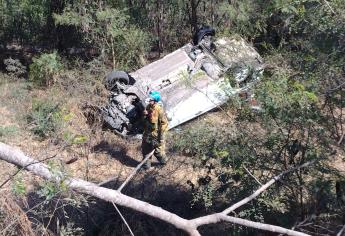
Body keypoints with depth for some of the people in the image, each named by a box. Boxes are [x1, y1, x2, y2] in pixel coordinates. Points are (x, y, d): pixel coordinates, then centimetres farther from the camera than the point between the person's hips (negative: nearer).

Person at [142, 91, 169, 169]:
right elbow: (145, 119, 14)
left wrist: (161, 136, -18)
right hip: (147, 133, 7)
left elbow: (164, 124, -20)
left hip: (156, 134, -7)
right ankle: (147, 165, 35)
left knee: (158, 150, 10)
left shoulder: (159, 110, -25)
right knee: (145, 149, 17)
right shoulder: (148, 107, -3)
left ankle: (163, 160, 37)